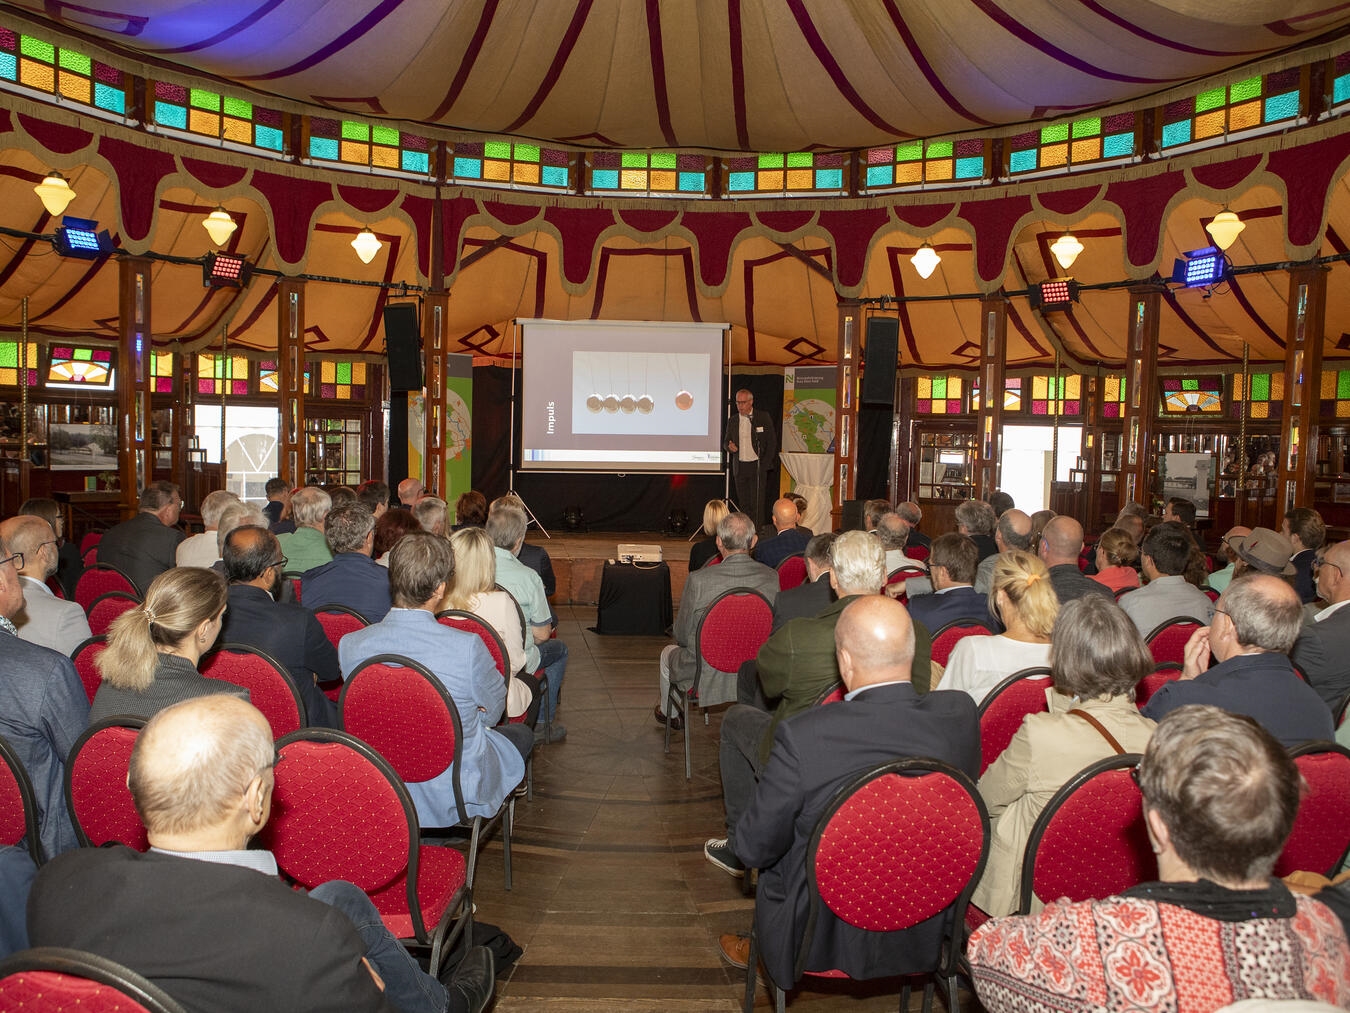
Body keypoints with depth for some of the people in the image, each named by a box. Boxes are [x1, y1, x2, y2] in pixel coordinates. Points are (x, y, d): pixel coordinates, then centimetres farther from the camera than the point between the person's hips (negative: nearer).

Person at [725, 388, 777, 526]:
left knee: (756, 503, -8)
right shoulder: (732, 421, 10)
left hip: (758, 466, -4)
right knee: (744, 503, 7)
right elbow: (726, 441, 17)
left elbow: (772, 442, -1)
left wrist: (765, 464, -7)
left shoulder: (763, 418, -1)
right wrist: (729, 446, -8)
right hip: (740, 467, 4)